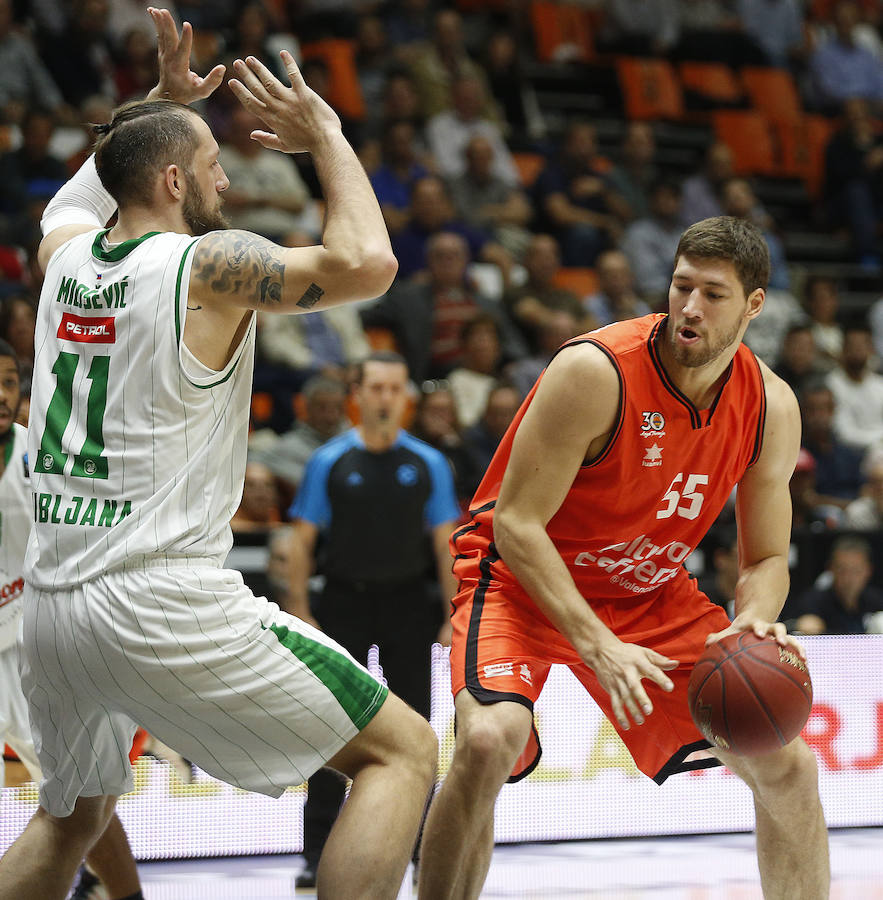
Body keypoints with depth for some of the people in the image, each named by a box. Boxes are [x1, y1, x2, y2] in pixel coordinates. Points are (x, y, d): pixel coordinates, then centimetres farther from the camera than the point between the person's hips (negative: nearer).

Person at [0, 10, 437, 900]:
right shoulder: (210, 265, -7)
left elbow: (80, 191, 38)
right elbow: (364, 262, -18)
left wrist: (161, 103, 37)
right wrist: (326, 135, -4)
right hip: (162, 596, -7)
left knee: (72, 815, 31)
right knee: (403, 750, 0)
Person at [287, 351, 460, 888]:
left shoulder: (429, 464, 3)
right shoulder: (330, 462, 0)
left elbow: (445, 542, 5)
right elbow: (304, 537, 2)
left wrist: (453, 616, 0)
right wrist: (299, 608, -6)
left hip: (407, 606, 1)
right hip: (344, 602, -1)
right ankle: (319, 852, 3)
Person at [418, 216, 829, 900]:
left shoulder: (772, 408, -10)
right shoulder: (596, 372, -27)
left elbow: (766, 559, 1)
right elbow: (515, 523, -25)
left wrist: (755, 624, -23)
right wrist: (597, 645, -33)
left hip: (651, 593, 6)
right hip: (524, 577, -5)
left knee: (788, 767, -1)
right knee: (489, 740, -33)